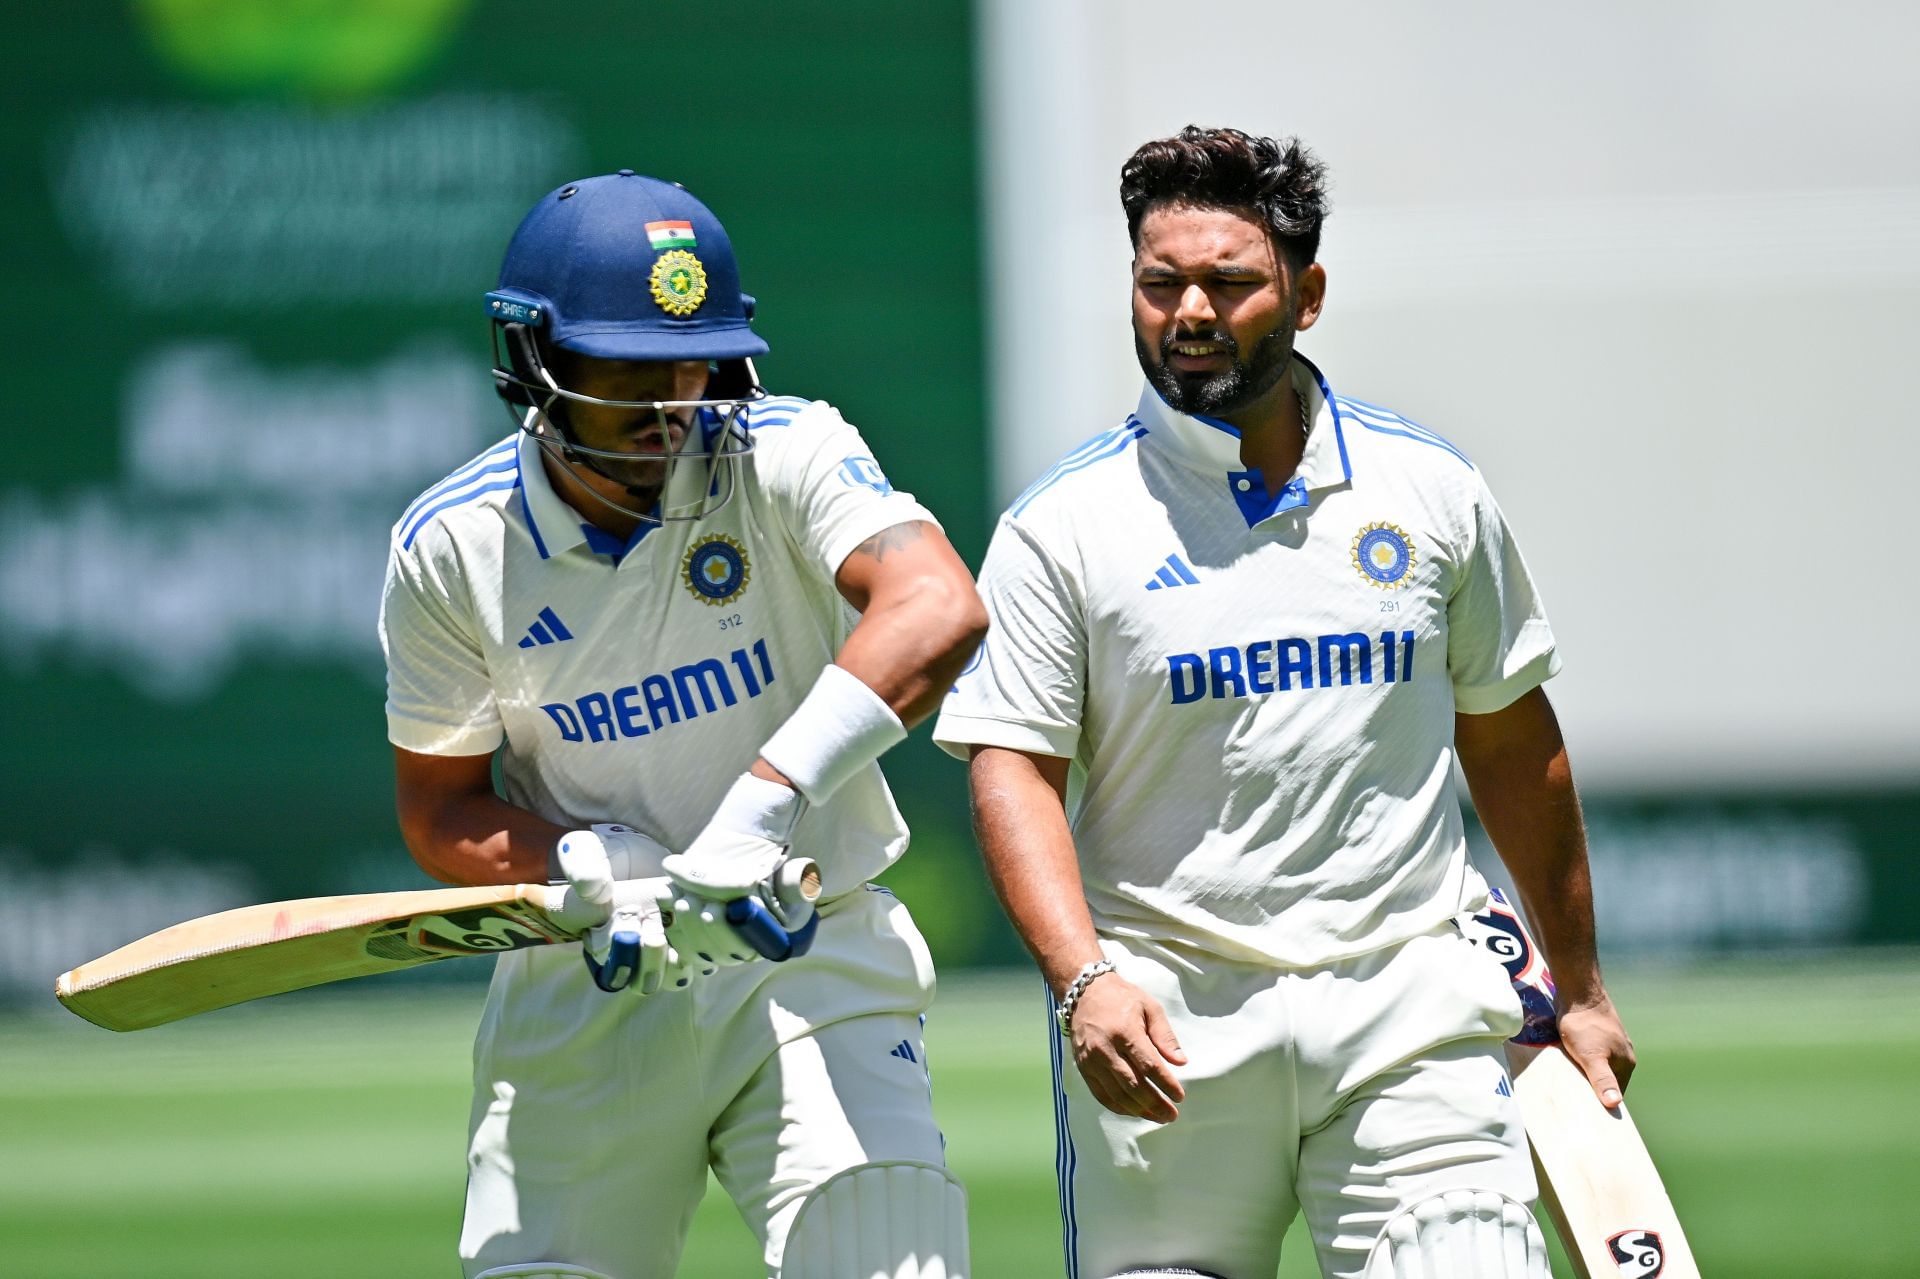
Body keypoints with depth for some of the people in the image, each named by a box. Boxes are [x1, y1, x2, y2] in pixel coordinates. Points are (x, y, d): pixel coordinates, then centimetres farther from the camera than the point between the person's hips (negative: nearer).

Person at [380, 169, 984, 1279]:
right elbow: (440, 813, 2)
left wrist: (762, 805, -41)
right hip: (583, 993, 2)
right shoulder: (449, 549, -5)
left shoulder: (785, 458, -13)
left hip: (813, 973, -2)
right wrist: (597, 868, -19)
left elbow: (939, 609, -31)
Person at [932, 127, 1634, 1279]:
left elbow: (1513, 740, 17)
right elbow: (1013, 768, -5)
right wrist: (1083, 980, -21)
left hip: (1408, 1007, 1)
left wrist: (1580, 988, 20)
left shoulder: (1430, 491, 8)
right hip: (1168, 1020, -1)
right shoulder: (1064, 525, 1)